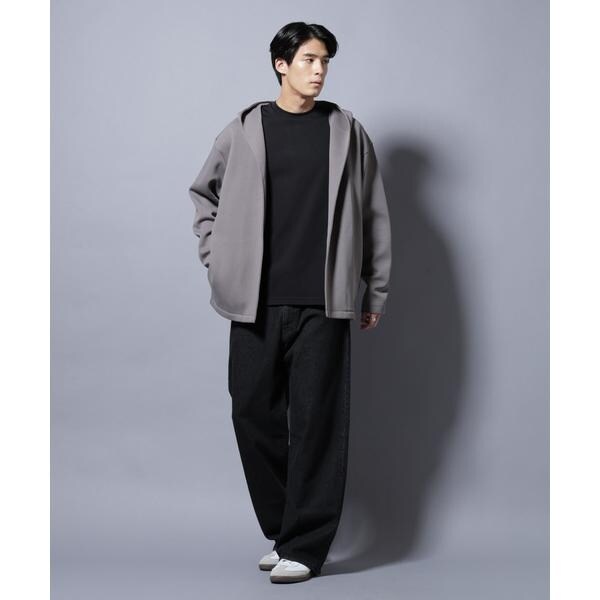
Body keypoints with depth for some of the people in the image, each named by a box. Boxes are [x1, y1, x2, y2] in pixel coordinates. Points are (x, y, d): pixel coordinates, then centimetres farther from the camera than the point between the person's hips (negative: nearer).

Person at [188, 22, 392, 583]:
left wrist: (375, 291, 7)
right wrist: (217, 259, 10)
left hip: (322, 303, -1)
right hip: (255, 303, 2)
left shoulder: (347, 131, 6)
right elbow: (203, 192, 19)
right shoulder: (243, 130, 7)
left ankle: (304, 546, 6)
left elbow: (374, 215, 9)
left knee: (316, 420, -3)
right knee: (253, 412, 4)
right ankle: (282, 531, 20)